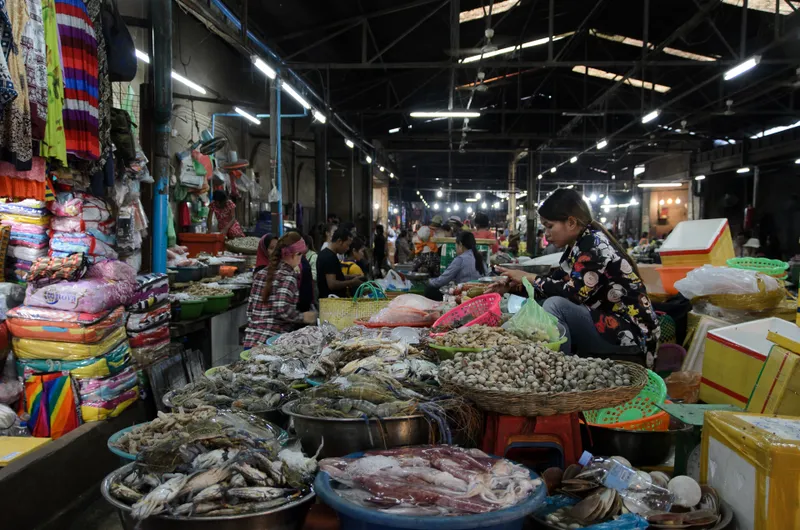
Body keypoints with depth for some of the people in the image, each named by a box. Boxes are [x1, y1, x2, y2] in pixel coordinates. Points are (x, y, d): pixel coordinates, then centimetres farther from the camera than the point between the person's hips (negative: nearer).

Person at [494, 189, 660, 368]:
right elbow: (554, 282, 11)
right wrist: (512, 284, 2)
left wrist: (529, 278, -13)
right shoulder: (578, 245, 9)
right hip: (607, 323, 9)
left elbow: (574, 293, -24)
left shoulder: (594, 243, -17)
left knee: (555, 305, -23)